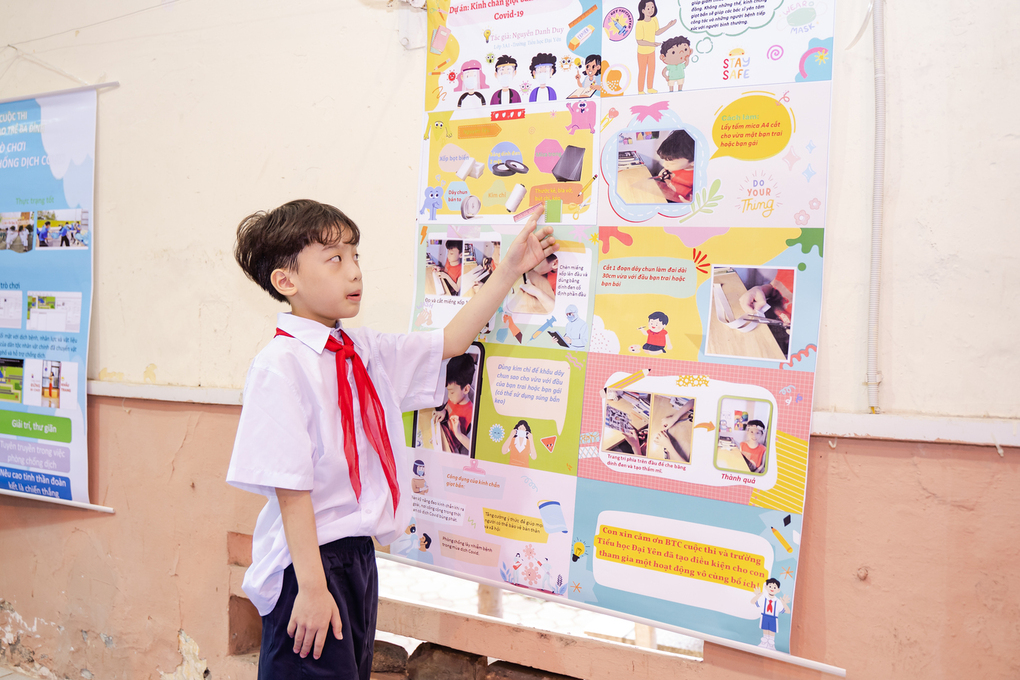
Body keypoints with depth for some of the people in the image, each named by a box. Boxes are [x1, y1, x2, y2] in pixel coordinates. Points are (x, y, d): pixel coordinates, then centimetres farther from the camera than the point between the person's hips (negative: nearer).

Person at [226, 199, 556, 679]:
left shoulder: (365, 350, 5)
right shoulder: (280, 365, -18)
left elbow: (450, 342, 15)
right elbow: (290, 487, -20)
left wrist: (509, 270, 12)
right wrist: (311, 586, -20)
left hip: (359, 552, 8)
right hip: (306, 561, -8)